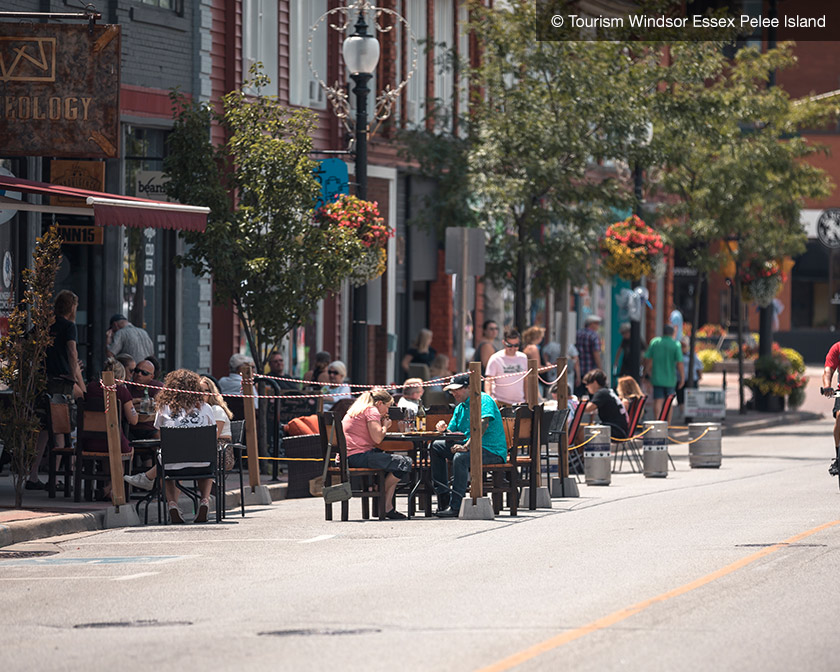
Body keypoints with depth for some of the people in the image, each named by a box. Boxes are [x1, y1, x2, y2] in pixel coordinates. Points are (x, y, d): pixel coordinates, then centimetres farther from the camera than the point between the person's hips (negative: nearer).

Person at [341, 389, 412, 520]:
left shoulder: (355, 410, 25)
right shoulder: (372, 411, -5)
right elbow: (378, 439, -16)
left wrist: (381, 425, 16)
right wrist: (385, 426, 2)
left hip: (349, 458, 11)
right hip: (360, 456, -11)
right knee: (405, 463, -14)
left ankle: (388, 507, 12)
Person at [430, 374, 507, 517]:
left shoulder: (483, 400, -10)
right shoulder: (460, 408, 18)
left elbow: (483, 424, -26)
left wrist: (467, 447, -33)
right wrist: (444, 429, -8)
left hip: (492, 450, -9)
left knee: (460, 457, -35)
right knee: (436, 447, -1)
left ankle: (455, 507, -32)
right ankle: (444, 499, -5)